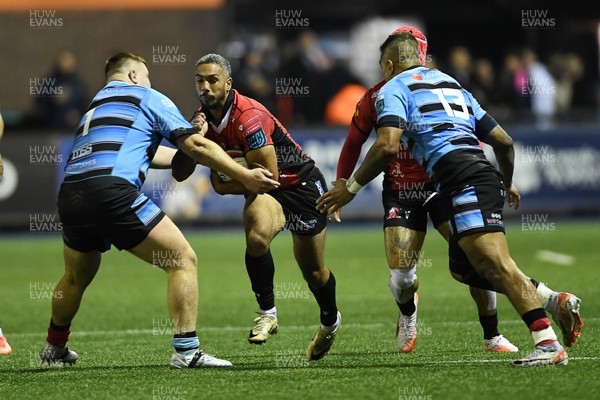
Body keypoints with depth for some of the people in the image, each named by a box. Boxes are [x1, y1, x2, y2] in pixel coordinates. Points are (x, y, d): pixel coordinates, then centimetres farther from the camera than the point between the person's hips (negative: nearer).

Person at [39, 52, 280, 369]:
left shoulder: (96, 105, 33)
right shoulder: (147, 97, 13)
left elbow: (150, 154, 39)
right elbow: (195, 146, 5)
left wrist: (193, 136, 41)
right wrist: (245, 176, 7)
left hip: (69, 197, 7)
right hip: (112, 191, -7)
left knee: (76, 278, 31)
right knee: (182, 259, 1)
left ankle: (54, 348, 46)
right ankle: (186, 351, -7)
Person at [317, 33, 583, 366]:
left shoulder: (394, 88, 9)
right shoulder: (451, 84, 31)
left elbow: (388, 145, -9)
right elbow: (503, 141, 29)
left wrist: (351, 188, 1)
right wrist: (506, 184, 47)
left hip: (461, 180, -8)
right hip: (482, 175, 8)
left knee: (495, 264, -18)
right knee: (462, 269, 16)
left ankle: (548, 344, -31)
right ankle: (555, 301, 4)